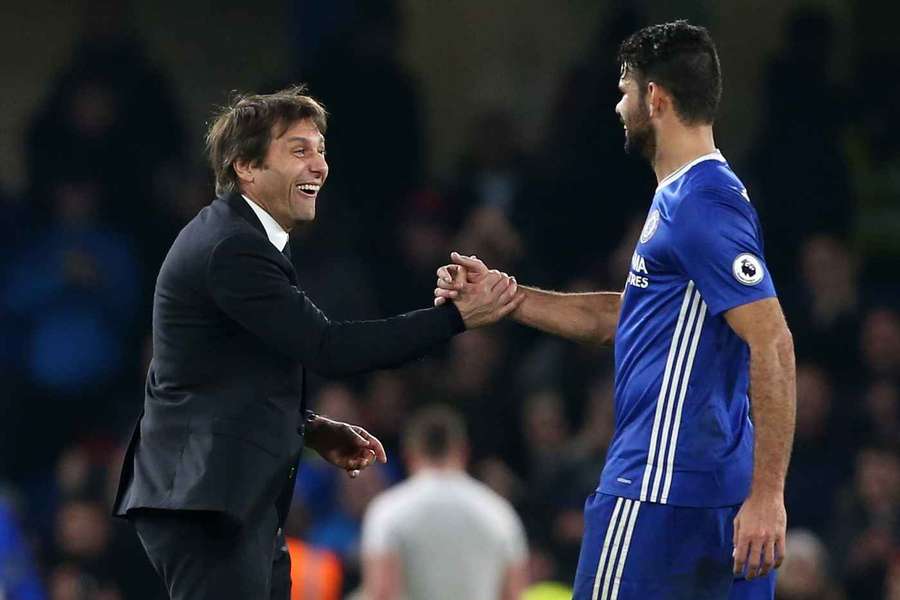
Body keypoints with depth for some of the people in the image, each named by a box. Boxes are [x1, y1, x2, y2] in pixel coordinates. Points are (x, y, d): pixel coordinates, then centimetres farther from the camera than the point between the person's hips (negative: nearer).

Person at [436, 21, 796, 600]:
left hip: (658, 489, -10)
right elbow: (618, 317, 27)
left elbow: (772, 345, -21)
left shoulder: (702, 206, -15)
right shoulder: (682, 197, 17)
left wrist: (767, 495, -24)